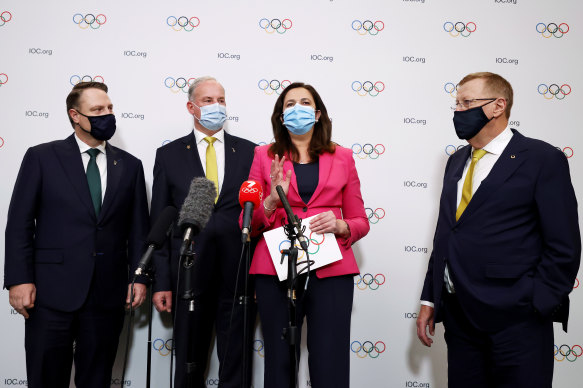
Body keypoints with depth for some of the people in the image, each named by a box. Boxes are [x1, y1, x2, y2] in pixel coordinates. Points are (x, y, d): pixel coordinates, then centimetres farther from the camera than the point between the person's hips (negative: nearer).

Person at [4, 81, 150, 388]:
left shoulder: (129, 165, 10)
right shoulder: (41, 157, 2)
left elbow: (138, 228, 10)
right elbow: (19, 223, -1)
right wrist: (19, 279, -8)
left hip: (107, 294, 2)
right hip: (52, 292, -2)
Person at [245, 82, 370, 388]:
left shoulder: (342, 158, 13)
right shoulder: (265, 156, 11)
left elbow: (361, 222, 14)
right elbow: (247, 223, 9)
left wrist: (339, 226, -8)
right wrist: (272, 200, -10)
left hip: (330, 270, 0)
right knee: (280, 362, 2)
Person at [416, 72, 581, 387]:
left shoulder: (542, 160, -6)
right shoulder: (456, 162, 15)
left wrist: (535, 308, -13)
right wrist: (429, 300, 12)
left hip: (514, 322, -6)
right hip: (458, 317, 6)